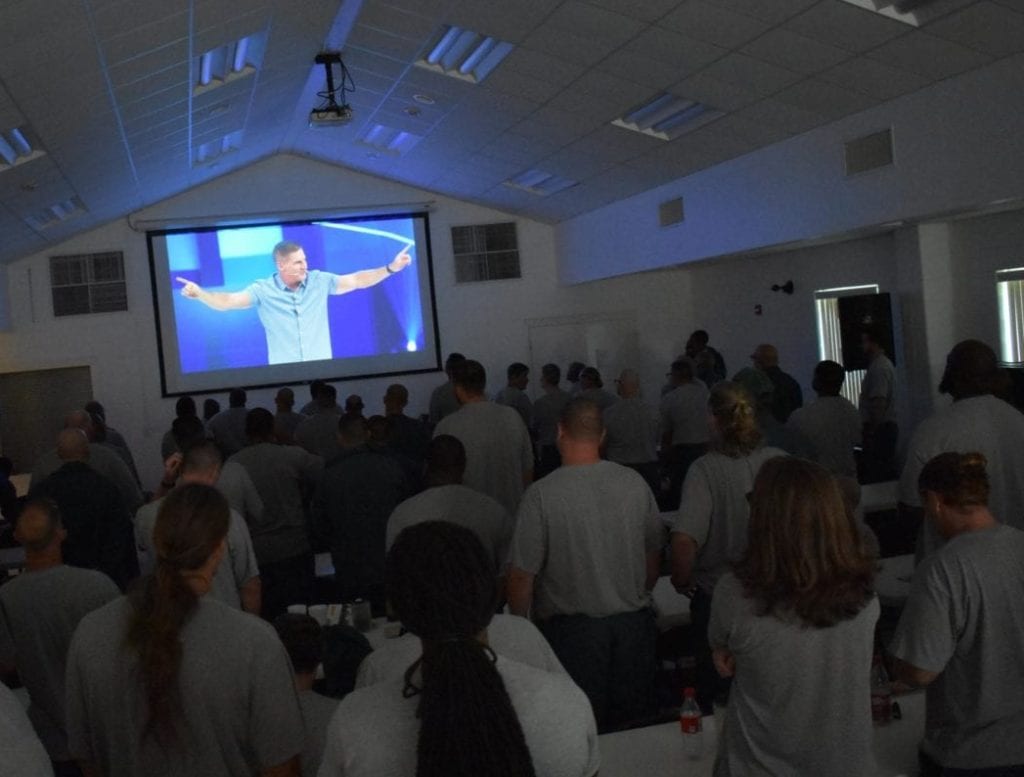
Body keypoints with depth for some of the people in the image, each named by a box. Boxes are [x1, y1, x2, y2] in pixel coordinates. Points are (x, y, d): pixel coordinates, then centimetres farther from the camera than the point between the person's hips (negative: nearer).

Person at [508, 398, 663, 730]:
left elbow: (522, 576, -13)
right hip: (634, 626, 4)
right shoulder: (634, 483, -4)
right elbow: (654, 556, 8)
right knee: (635, 727, 17)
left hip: (572, 632, -3)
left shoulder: (542, 495, -16)